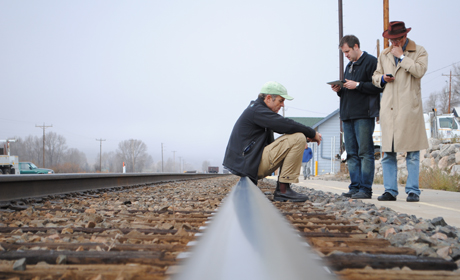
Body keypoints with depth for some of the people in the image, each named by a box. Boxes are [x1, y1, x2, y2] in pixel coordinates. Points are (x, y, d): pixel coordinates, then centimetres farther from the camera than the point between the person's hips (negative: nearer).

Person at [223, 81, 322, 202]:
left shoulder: (258, 109, 22)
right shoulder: (257, 110, -11)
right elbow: (286, 125, -22)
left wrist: (307, 136, 8)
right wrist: (312, 133, -9)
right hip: (248, 164, -11)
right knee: (298, 138, -16)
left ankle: (281, 190, 8)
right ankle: (283, 189, -15)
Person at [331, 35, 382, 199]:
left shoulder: (371, 62, -4)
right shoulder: (349, 66, 23)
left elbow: (378, 86, -13)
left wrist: (358, 85, -15)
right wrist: (339, 90, 7)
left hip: (364, 115, -8)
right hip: (347, 115, 8)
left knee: (365, 152, -7)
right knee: (352, 154, 7)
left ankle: (365, 189, -5)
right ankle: (355, 187, 11)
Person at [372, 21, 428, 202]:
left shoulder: (419, 51, 6)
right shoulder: (384, 55, 19)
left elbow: (420, 71, -11)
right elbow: (375, 76, 24)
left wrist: (401, 56, -6)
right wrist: (383, 78, 3)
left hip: (409, 108, -4)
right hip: (389, 108, 4)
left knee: (412, 152, -3)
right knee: (388, 152, 2)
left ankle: (413, 191, 3)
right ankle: (390, 191, 8)